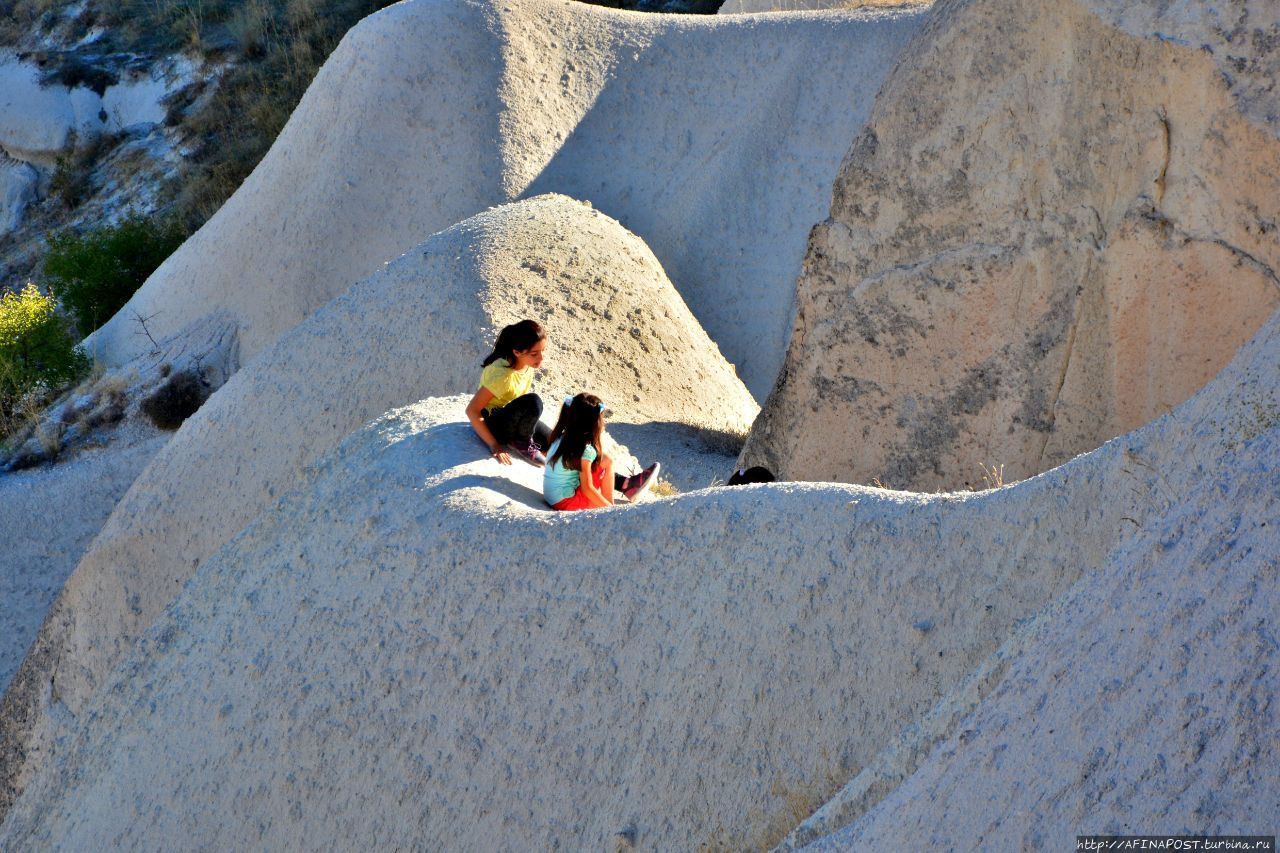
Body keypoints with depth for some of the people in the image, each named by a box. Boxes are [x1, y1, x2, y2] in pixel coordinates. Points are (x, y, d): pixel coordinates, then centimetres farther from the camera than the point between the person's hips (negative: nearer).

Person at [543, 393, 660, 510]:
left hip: (551, 498, 8)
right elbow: (587, 489, -19)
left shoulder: (562, 436, -1)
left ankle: (626, 484, 33)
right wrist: (610, 507, -10)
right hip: (566, 502, -8)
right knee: (607, 463, -3)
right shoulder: (585, 450, -22)